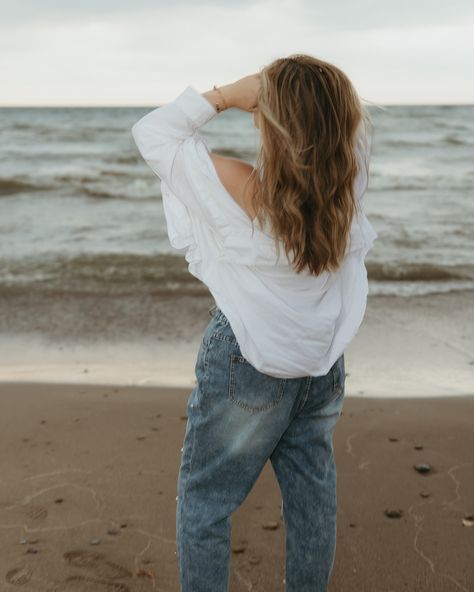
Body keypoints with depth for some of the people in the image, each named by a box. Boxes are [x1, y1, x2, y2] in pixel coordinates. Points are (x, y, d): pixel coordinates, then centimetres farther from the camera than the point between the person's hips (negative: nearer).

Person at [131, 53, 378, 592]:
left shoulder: (238, 189, -26)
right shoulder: (350, 184, -14)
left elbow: (151, 132, -12)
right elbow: (356, 119, 7)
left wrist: (225, 96, -13)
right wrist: (323, 91, -9)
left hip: (247, 368, -5)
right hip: (324, 365, 5)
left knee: (204, 501, 13)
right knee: (312, 496, 20)